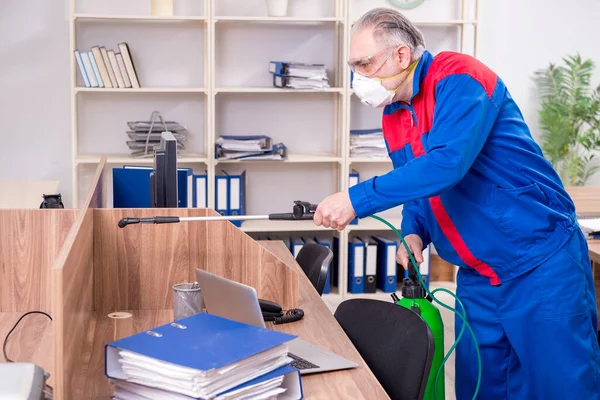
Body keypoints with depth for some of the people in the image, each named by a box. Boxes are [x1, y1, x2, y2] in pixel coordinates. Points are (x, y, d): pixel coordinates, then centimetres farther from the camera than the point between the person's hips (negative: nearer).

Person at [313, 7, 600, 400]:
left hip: (542, 264, -8)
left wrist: (356, 200, -29)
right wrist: (414, 233, -4)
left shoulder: (458, 79, -16)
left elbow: (445, 163, -31)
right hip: (477, 278, 8)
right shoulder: (393, 119, 9)